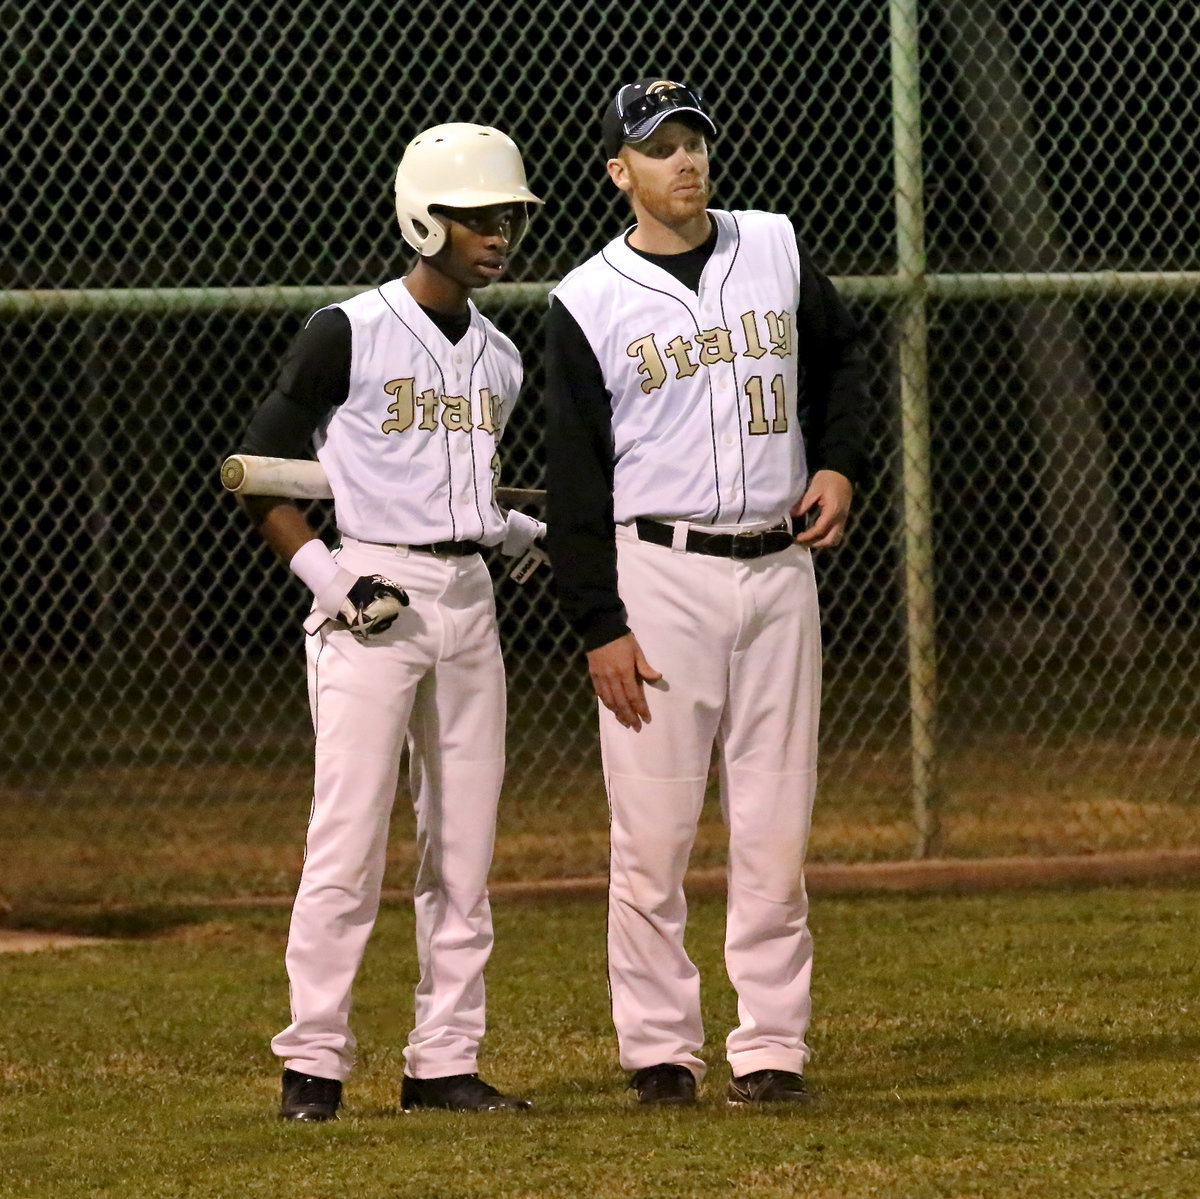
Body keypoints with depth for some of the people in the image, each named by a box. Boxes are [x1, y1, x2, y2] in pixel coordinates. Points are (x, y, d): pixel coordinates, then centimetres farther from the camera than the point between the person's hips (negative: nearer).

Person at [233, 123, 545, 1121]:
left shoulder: (501, 358, 14)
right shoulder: (350, 335, -6)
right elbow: (260, 473, -4)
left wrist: (538, 537, 7)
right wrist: (319, 571, -14)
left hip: (468, 602, 6)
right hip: (372, 604, -6)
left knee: (464, 848, 6)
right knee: (349, 840, -10)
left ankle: (444, 1063, 11)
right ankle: (313, 1063, -5)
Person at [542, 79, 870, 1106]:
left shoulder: (776, 250, 8)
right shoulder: (590, 303, -2)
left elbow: (841, 357, 24)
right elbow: (573, 480, -3)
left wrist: (840, 465, 6)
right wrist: (599, 627, -9)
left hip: (779, 567, 3)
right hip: (659, 571, -3)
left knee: (776, 829, 3)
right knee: (653, 831, -4)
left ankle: (772, 1049, 7)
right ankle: (659, 1048, 3)